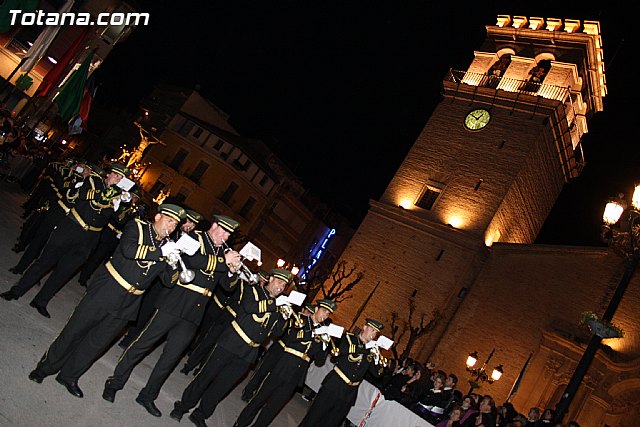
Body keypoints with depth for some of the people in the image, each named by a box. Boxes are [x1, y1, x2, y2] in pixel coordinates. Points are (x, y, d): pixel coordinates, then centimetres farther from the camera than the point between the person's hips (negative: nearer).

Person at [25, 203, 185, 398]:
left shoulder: (167, 247, 4)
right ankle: (46, 367, 33)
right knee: (74, 331, 10)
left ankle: (69, 376, 33)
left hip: (126, 305, 4)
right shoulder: (137, 228, -8)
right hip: (105, 292, -4)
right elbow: (128, 249, -28)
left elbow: (168, 280, 1)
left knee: (98, 342, 13)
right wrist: (160, 253, -28)